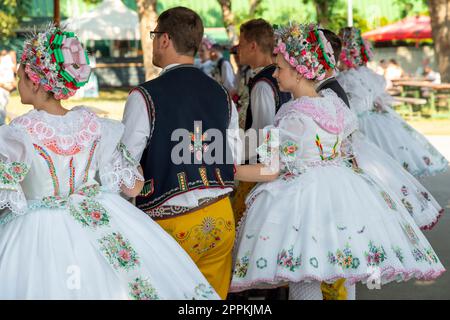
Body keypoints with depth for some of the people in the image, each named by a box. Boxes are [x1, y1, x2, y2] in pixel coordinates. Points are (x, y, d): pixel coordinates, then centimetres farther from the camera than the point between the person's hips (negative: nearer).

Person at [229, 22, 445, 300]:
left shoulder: (293, 116, -15)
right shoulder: (334, 101, 6)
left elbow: (270, 171, -15)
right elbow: (351, 125, 29)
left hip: (304, 191, -8)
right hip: (344, 188, 8)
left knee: (302, 280, -5)